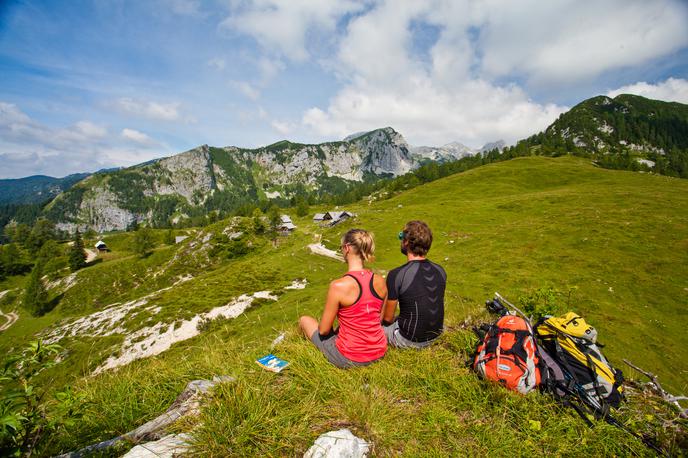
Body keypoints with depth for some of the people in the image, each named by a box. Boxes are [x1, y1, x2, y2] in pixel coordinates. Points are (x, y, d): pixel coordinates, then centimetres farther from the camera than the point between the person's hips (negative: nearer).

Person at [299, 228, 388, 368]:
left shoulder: (338, 286, -25)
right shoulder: (380, 281, -9)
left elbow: (323, 330, -14)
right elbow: (380, 318, 5)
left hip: (349, 359, -5)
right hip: (379, 353, 6)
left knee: (304, 320, 16)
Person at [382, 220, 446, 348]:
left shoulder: (396, 275, -25)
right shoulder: (440, 271, -7)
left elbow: (387, 318, -14)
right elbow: (432, 306, 8)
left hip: (409, 341, -6)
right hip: (436, 336, 6)